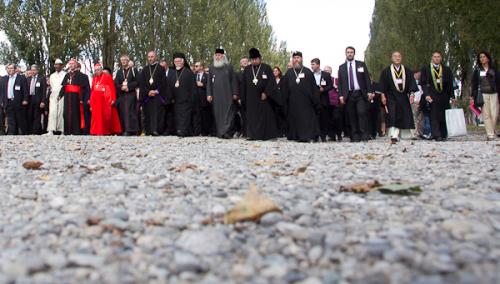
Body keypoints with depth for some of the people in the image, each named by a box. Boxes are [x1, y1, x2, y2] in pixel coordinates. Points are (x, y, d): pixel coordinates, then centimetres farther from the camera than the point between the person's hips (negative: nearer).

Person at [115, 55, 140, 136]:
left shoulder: (134, 70, 7)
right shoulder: (119, 72, 18)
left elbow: (137, 82, -2)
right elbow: (116, 83, 9)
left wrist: (128, 86, -13)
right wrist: (122, 87, -11)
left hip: (131, 94, -4)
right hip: (121, 95, 4)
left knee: (129, 111, -13)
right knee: (122, 112, -1)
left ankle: (129, 130, -17)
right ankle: (124, 130, 1)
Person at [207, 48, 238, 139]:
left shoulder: (229, 66, 6)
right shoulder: (211, 68, 13)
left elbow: (234, 80, 2)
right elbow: (209, 82, 12)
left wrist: (235, 93, -5)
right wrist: (209, 94, 2)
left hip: (227, 95, -2)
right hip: (216, 95, 3)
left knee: (228, 113, -7)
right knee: (218, 114, 2)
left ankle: (227, 132, -10)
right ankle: (220, 132, 6)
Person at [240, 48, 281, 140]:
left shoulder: (267, 68, 1)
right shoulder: (247, 69, 10)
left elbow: (271, 81, -7)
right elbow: (243, 84, 11)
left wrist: (266, 93, -15)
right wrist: (242, 98, 6)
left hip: (264, 97, -3)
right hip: (251, 99, 3)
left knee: (265, 115, 0)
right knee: (252, 117, 2)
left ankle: (265, 135, 5)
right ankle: (253, 135, 4)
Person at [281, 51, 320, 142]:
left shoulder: (308, 72, 6)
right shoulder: (288, 73, 11)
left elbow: (314, 87, 3)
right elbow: (284, 89, 11)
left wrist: (315, 102, -4)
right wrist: (285, 101, 3)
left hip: (306, 101, -2)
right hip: (293, 102, 2)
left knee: (308, 119, -3)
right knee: (294, 119, 3)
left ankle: (310, 136, 0)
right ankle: (296, 136, 10)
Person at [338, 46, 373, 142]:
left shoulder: (361, 64, 11)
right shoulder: (341, 67, 13)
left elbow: (367, 79, 7)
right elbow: (340, 83, 10)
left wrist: (369, 92, -3)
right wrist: (341, 95, -1)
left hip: (360, 94, -1)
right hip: (348, 95, 1)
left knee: (362, 113, -13)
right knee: (351, 116, -1)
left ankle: (364, 135, -9)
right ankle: (355, 136, 2)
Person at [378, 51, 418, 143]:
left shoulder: (407, 71, 9)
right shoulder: (386, 71, 3)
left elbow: (411, 83, 3)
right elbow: (382, 85, 1)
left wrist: (412, 93, -10)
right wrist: (383, 96, -7)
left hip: (403, 97, 3)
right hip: (391, 97, -3)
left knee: (400, 117, 1)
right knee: (392, 117, -12)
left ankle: (396, 135, 6)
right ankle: (393, 136, -15)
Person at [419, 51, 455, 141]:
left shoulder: (446, 70, 14)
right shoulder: (425, 69, 7)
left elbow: (450, 84, 12)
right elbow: (423, 83, 1)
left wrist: (452, 96, 4)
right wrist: (426, 94, -11)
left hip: (444, 96, 3)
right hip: (432, 96, -2)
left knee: (444, 116, 3)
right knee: (434, 116, -8)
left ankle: (443, 135, 10)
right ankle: (436, 135, -10)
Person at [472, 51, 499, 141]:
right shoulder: (477, 71, 9)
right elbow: (474, 84, 8)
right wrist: (473, 96, 2)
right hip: (483, 94, 0)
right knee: (486, 115, -6)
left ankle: (492, 131, 9)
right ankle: (490, 134, -5)